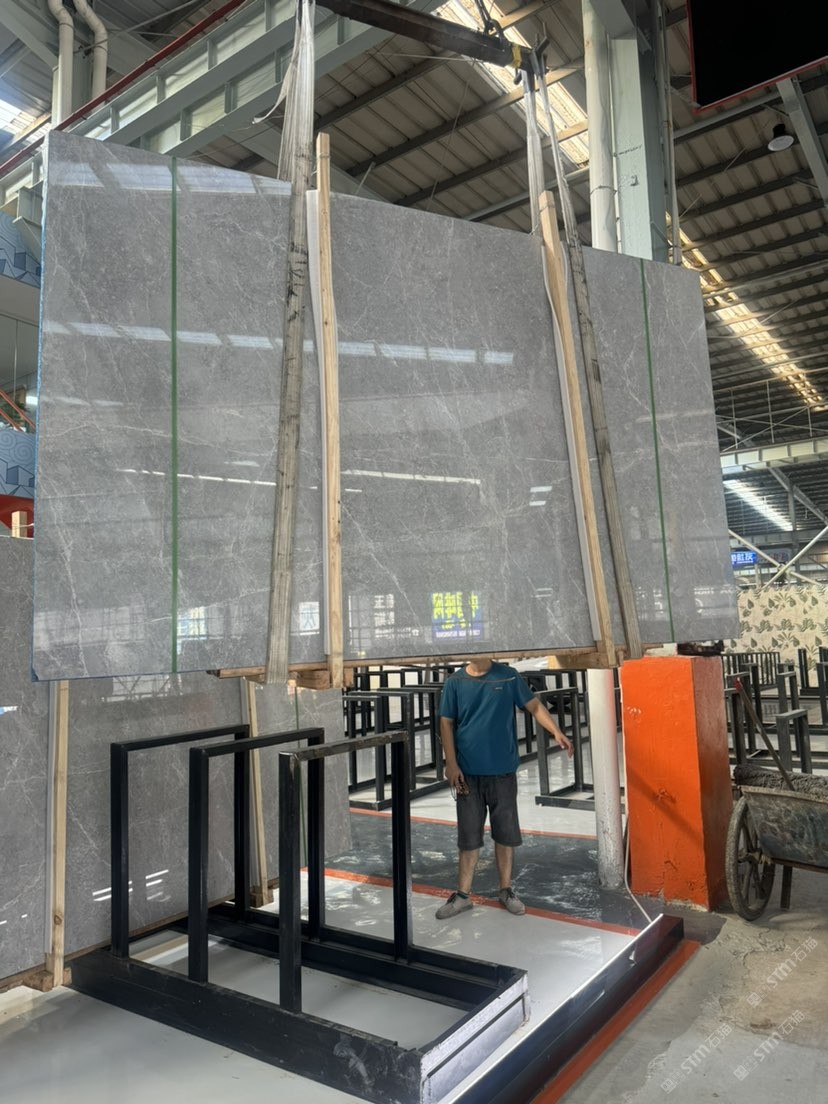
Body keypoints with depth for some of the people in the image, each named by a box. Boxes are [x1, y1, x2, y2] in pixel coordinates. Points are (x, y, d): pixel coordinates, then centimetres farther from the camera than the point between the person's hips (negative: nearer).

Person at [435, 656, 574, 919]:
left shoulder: (508, 676, -2)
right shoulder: (455, 682, -2)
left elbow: (534, 705, -4)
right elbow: (446, 723, 0)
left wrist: (556, 732, -21)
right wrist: (451, 764, -7)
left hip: (503, 770, 0)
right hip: (468, 772, 0)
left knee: (506, 832, 11)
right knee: (468, 835, 8)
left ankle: (506, 890, 28)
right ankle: (463, 894, 22)